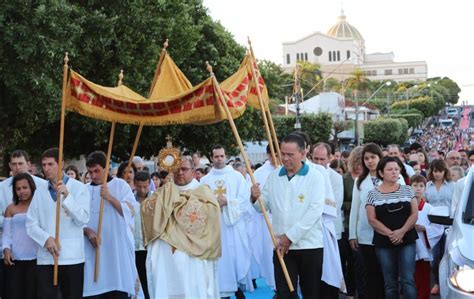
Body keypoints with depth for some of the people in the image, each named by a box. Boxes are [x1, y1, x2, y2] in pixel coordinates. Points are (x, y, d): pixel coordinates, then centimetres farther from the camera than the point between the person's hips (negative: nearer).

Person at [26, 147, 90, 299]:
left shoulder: (79, 188, 1)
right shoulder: (40, 192, 10)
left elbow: (83, 219, -9)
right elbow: (31, 224, 6)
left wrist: (66, 196, -17)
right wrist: (46, 239, -11)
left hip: (72, 257, -2)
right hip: (45, 257, 2)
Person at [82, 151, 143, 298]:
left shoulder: (120, 185, 4)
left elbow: (130, 211, -4)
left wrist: (109, 197, -14)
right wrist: (87, 231, -12)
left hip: (117, 248, -2)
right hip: (94, 249, 2)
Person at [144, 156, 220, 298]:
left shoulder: (202, 190, 8)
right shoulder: (165, 192, 19)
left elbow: (212, 209, -12)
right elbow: (145, 207, 6)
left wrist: (184, 200, -7)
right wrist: (164, 195, -5)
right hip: (166, 253, 3)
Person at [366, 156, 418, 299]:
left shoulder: (408, 190, 6)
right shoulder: (373, 194, 2)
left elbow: (414, 214, 1)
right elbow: (372, 220, -3)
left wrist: (402, 231, -14)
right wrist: (390, 234, -14)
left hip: (407, 241, 0)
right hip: (383, 244, 0)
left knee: (408, 280, -6)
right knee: (390, 282, 7)